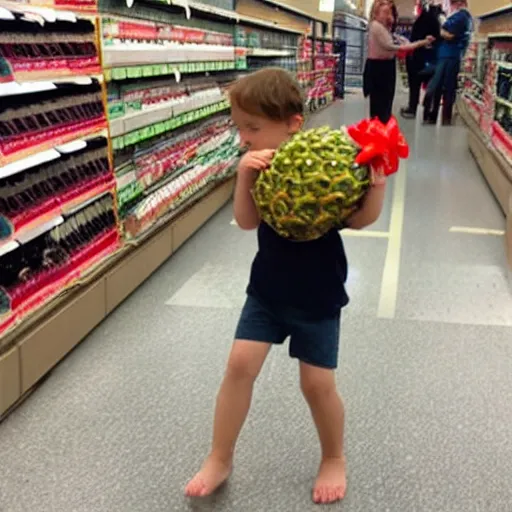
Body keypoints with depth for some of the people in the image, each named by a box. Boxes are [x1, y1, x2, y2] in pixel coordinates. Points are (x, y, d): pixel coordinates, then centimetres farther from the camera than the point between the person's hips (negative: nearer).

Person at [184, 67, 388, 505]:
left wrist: (377, 183, -32)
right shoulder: (261, 166, -5)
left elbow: (359, 220, -16)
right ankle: (219, 460, 18)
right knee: (240, 365, 0)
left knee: (317, 384, 2)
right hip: (267, 289, 4)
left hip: (317, 296, -4)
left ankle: (334, 460, 30)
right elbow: (247, 222, -15)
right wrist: (245, 177, -29)